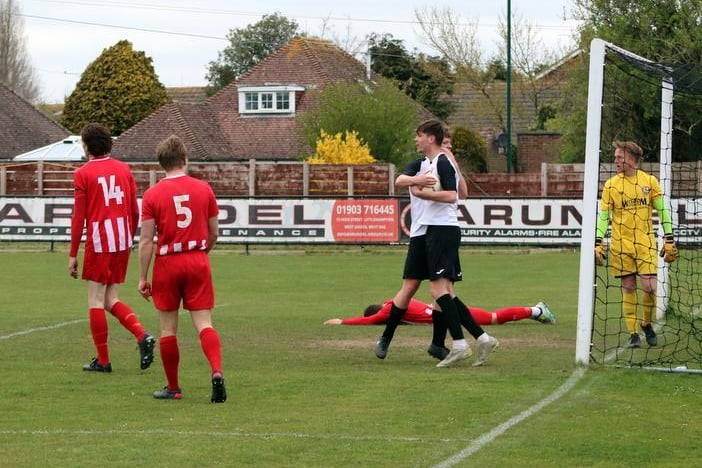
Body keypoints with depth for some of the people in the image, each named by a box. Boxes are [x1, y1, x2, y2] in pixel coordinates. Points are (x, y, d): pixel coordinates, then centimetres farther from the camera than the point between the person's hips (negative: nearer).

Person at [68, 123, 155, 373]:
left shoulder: (83, 174, -5)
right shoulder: (123, 169, 9)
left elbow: (78, 217, -7)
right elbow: (135, 212, 10)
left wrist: (73, 254, -3)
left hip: (98, 242, -5)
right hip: (122, 241, 5)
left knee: (96, 301, 3)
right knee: (111, 299, 15)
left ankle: (103, 360, 4)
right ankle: (142, 336, -7)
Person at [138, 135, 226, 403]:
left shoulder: (152, 195, -5)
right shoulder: (204, 189, 1)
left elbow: (146, 240, -7)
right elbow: (214, 233, 7)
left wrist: (143, 277, -1)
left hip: (167, 264, -2)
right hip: (198, 262, 2)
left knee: (168, 329, 8)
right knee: (203, 323, 0)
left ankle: (173, 388, 15)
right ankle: (217, 371, -24)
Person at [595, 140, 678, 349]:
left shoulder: (650, 182, 1)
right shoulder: (611, 185, 1)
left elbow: (663, 212, 6)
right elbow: (603, 216, 3)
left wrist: (669, 241, 1)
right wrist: (598, 244, -6)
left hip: (646, 244, 0)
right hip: (621, 245, 0)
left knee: (649, 287, -8)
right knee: (628, 288, 1)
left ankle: (647, 324, 17)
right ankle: (632, 334, 8)